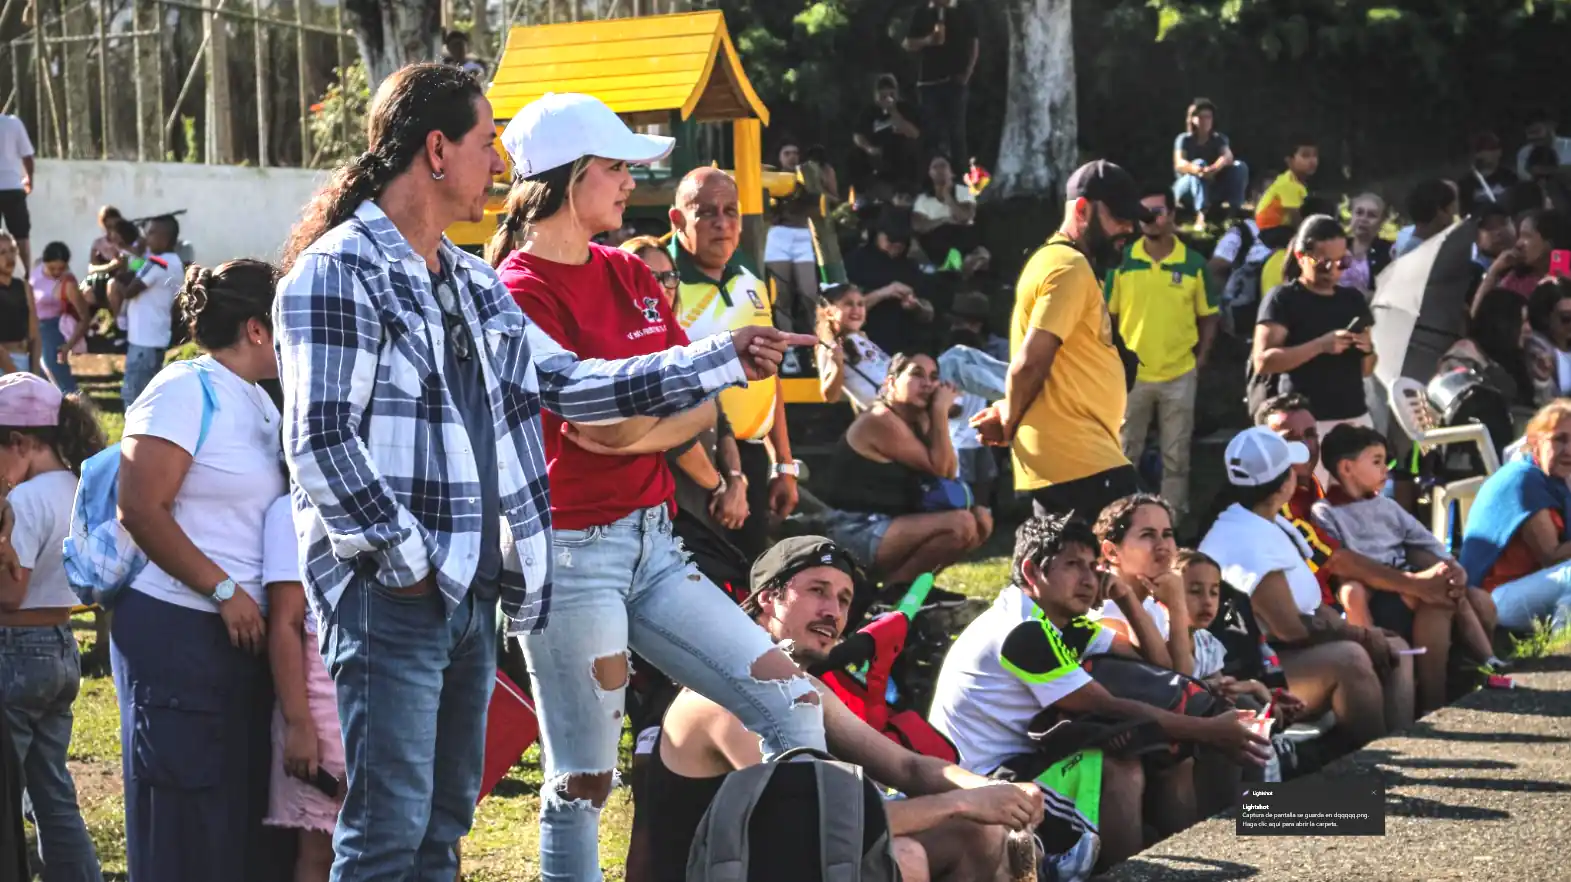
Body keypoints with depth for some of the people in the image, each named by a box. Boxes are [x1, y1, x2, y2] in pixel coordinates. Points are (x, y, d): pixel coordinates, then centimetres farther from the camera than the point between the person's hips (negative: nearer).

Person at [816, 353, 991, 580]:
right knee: (961, 524, -24)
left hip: (890, 523, 10)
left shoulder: (917, 422, 14)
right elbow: (938, 468, -14)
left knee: (981, 519, 5)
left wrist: (939, 413, 2)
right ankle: (892, 587, -10)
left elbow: (949, 473, 6)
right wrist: (941, 411, -9)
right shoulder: (880, 420, -15)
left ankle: (904, 579, 3)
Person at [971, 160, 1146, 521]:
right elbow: (1030, 363, -19)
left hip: (1064, 455, 10)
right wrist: (1009, 427, -4)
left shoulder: (1058, 261, 22)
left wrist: (1010, 415, 5)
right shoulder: (1070, 268, -12)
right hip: (1081, 459, -10)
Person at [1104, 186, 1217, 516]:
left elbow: (1207, 316, 5)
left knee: (1176, 456, 9)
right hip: (1131, 374, 0)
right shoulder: (1122, 260, -3)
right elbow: (1107, 315, 3)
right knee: (1125, 454, 7)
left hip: (1180, 375, 0)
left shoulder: (1194, 263, -3)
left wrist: (1201, 358, -3)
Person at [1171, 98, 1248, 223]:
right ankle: (1201, 216, -48)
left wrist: (1215, 168, -48)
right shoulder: (1184, 139, -8)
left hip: (1212, 191, 3)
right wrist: (1196, 169, -51)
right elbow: (1179, 164, -27)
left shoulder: (1219, 139, -1)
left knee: (1239, 166, -18)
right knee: (1200, 164, -33)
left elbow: (1228, 157, -24)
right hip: (1186, 190, -3)